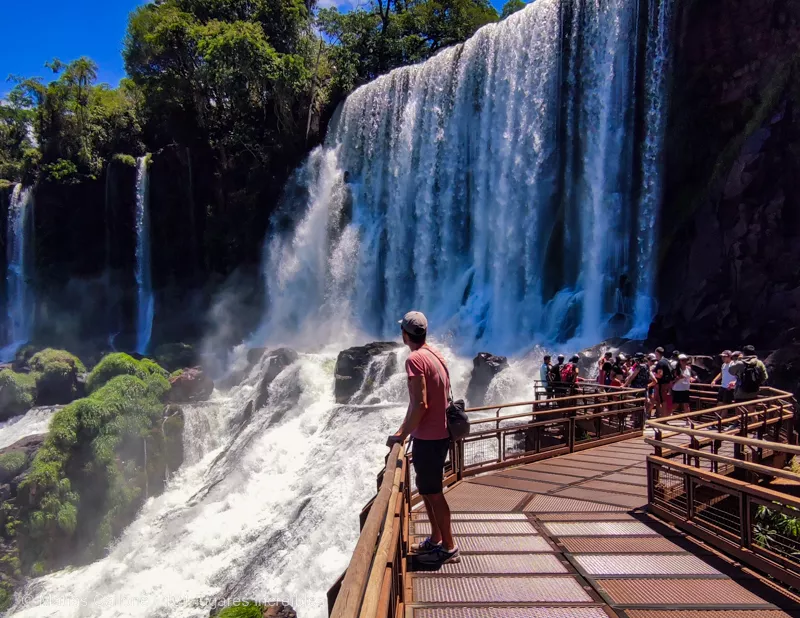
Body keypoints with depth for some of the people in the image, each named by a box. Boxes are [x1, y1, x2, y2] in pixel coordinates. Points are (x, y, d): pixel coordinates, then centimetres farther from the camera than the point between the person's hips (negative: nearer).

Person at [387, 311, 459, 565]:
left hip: (428, 438, -9)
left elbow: (420, 404, -24)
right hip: (439, 434, 9)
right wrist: (405, 430, 21)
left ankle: (449, 548, 14)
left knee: (433, 493, 3)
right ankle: (436, 539, 32)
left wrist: (402, 435, -13)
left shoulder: (415, 359, -19)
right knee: (428, 490, 20)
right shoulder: (436, 356, 10)